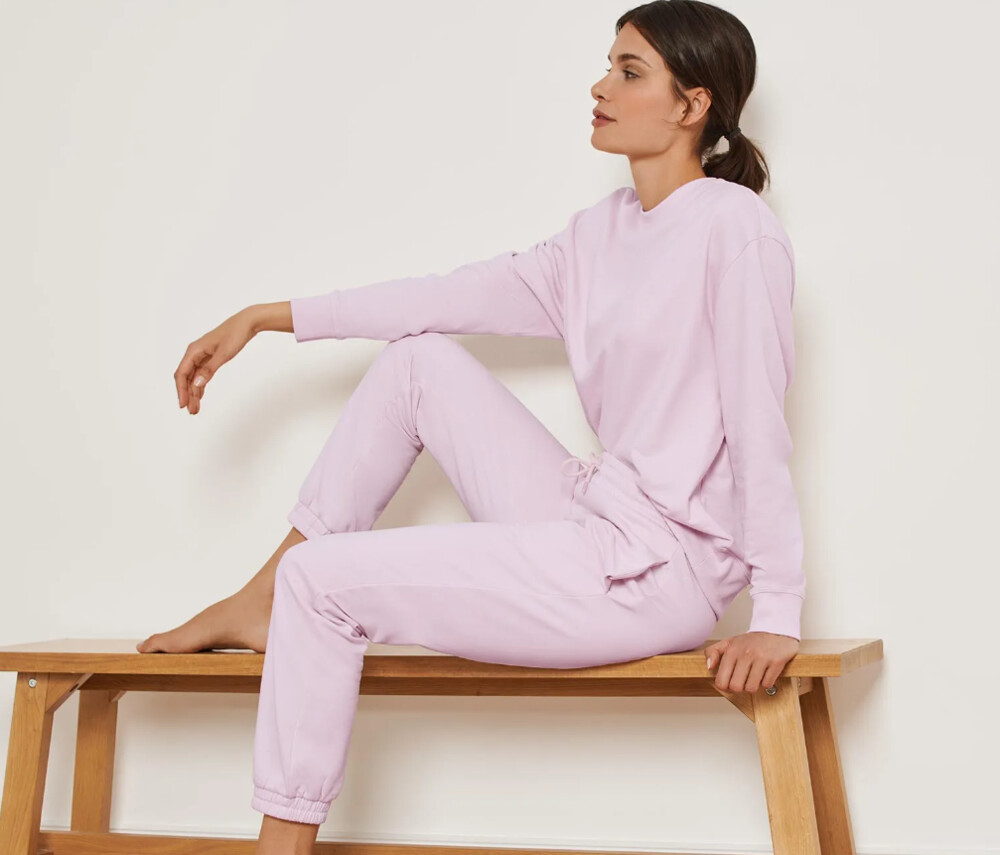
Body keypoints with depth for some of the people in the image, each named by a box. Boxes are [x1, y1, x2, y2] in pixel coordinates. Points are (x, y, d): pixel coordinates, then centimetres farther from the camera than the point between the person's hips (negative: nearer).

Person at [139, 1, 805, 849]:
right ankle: (263, 605, 16)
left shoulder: (733, 224, -13)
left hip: (657, 572, -8)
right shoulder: (604, 230, 12)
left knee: (321, 581, -8)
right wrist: (263, 318, 12)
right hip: (592, 522, 8)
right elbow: (457, 296, 12)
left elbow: (761, 425, -17)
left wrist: (777, 617, -18)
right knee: (421, 358, 11)